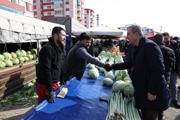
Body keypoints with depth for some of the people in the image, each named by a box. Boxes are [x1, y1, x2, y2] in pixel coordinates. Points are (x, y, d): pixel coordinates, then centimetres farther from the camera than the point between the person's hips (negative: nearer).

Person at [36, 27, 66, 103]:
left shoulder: (61, 49, 7)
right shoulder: (47, 49, -21)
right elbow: (45, 71, -25)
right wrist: (50, 90, -25)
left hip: (55, 84, 9)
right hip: (45, 86, -8)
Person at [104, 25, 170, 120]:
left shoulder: (150, 46, -21)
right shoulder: (134, 48, 7)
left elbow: (158, 70, -25)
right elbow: (128, 64, 16)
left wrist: (153, 92, -23)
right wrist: (112, 66, 7)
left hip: (153, 93, -8)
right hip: (141, 90, 8)